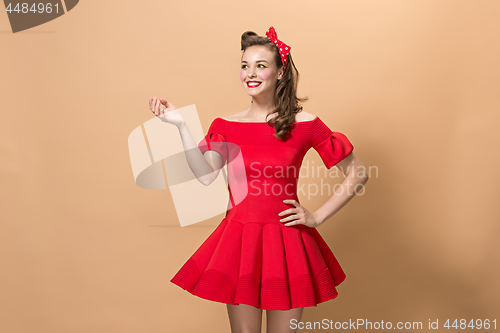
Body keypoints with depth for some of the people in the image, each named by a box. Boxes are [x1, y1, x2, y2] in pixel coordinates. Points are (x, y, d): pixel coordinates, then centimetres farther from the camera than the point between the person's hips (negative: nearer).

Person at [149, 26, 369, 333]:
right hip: (239, 240, 2)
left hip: (288, 241, -1)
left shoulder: (305, 124, -4)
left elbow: (358, 174, 1)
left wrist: (318, 216, -3)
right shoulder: (226, 126, 3)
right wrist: (181, 125, -16)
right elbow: (206, 175, -13)